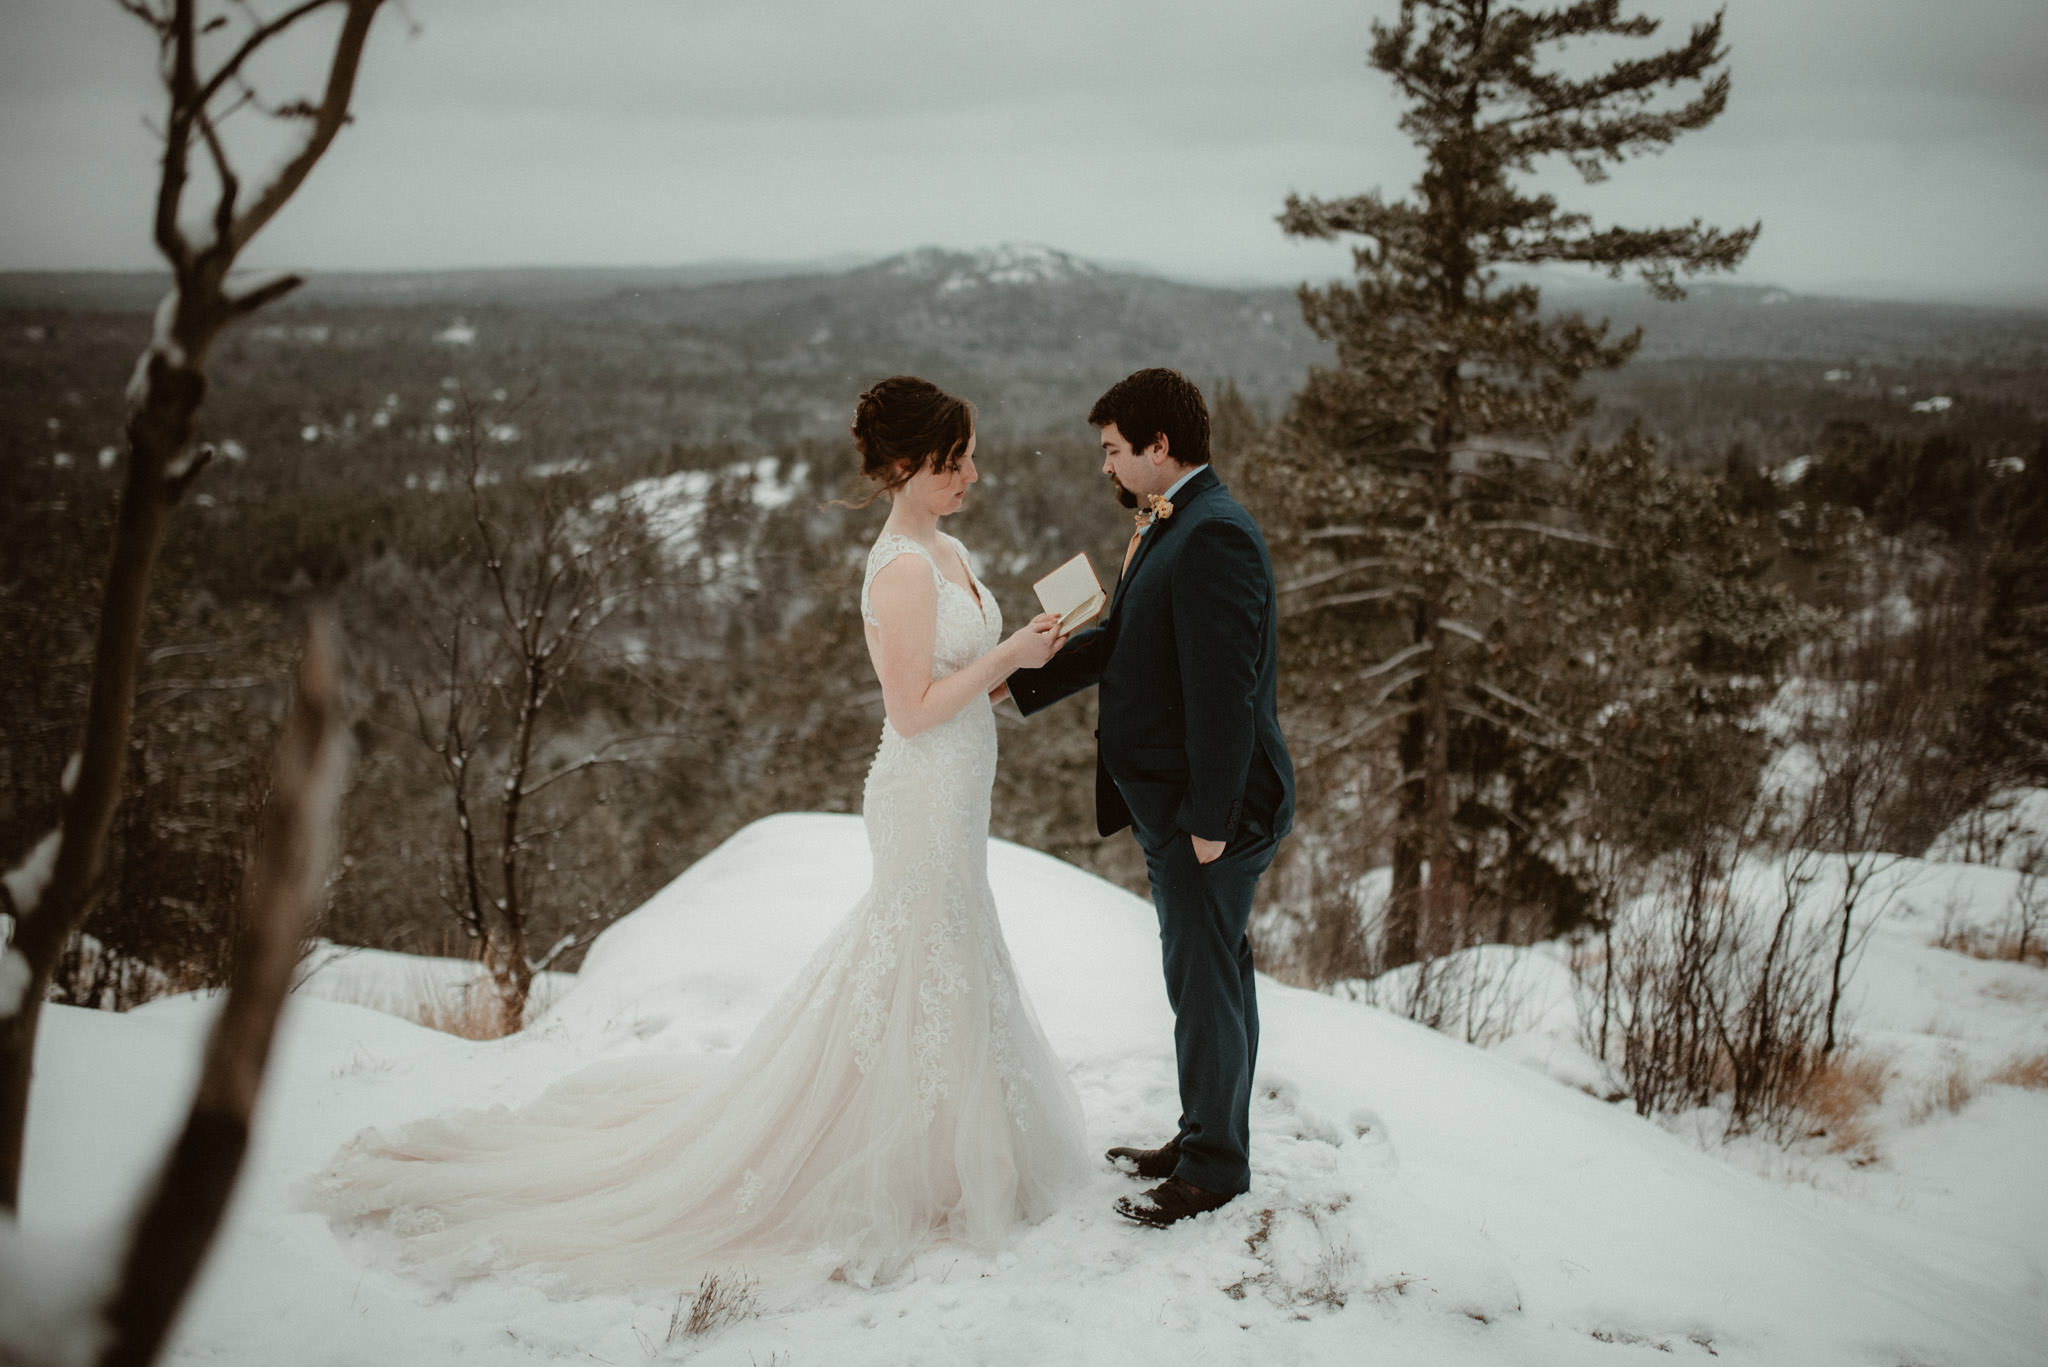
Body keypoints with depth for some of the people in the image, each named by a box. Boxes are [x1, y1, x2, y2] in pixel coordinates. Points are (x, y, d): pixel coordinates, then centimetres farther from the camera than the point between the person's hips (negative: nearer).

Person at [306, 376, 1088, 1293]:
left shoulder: (947, 554, 10)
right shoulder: (902, 568, -20)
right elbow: (914, 710, -22)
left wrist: (1019, 659, 2)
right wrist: (1007, 655, -19)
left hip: (951, 802, 10)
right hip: (926, 801, -10)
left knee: (950, 969, 19)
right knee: (922, 978, 1)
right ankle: (900, 1173, 16)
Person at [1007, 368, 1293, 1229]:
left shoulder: (1213, 536, -21)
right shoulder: (1168, 530, 11)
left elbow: (1225, 690, -24)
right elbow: (1118, 638, 20)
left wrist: (1210, 820, -22)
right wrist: (1019, 682, 15)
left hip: (1207, 808, -10)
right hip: (1172, 803, 10)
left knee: (1204, 981, 2)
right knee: (1212, 973, 19)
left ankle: (1214, 1169, 16)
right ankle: (1205, 1135, 34)